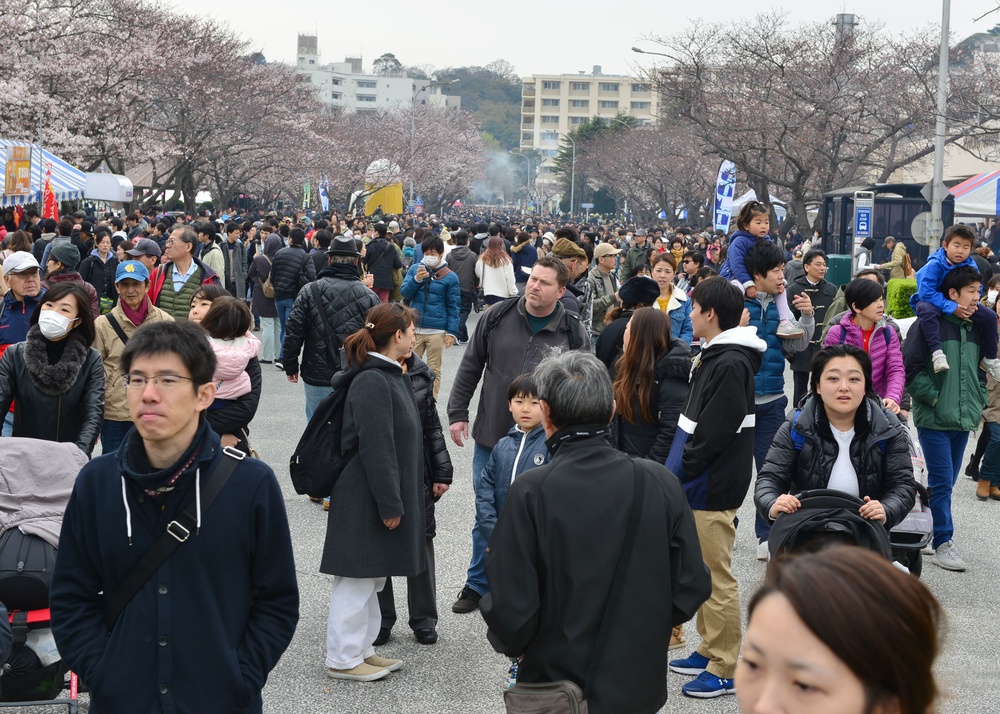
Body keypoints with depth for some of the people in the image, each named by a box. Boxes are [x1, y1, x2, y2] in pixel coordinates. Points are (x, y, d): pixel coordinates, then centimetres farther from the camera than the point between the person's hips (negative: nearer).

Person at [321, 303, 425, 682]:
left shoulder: (392, 376, 12)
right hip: (364, 500, -11)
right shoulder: (372, 383, -20)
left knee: (373, 576, 18)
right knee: (357, 576, -1)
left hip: (380, 495, 11)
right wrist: (390, 504, -21)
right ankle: (343, 658, 8)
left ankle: (361, 648, 28)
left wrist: (397, 500, 19)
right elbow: (375, 448, -23)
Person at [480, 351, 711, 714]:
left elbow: (510, 609, -19)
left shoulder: (530, 492, -19)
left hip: (556, 683, -3)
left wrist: (511, 642, 3)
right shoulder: (661, 482, -10)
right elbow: (692, 586, -5)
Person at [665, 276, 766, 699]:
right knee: (702, 571, 19)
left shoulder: (730, 364, -20)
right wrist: (678, 472, 10)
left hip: (713, 487, -10)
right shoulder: (713, 356, 13)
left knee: (716, 577, -2)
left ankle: (724, 669, 6)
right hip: (698, 484, 10)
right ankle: (709, 648, 31)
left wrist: (681, 473, -15)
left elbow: (714, 431, -23)